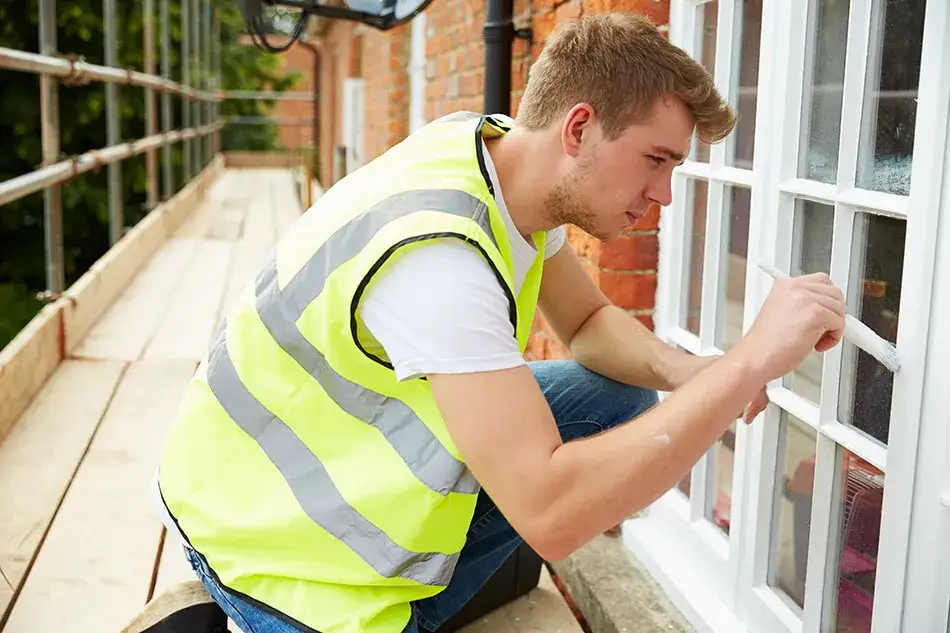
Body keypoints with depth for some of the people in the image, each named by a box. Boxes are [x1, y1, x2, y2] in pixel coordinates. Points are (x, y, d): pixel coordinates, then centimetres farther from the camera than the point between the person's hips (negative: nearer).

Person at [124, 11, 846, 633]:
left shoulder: (501, 150, -7)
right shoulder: (436, 251, -35)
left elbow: (588, 322, 7)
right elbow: (551, 513, -40)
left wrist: (692, 375, -15)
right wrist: (753, 359, -36)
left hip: (368, 454, 9)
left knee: (619, 394, 5)